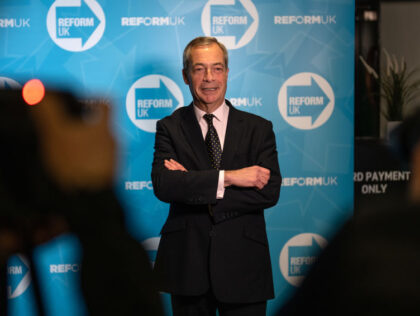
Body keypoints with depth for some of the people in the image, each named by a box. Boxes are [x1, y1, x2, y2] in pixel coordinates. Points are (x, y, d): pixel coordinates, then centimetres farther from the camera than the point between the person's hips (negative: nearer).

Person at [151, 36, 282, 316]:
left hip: (242, 266, 0)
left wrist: (192, 185, -14)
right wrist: (228, 177, -21)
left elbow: (270, 192, -9)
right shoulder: (171, 128, 4)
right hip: (187, 265, 0)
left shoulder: (258, 129, 4)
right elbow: (162, 185, -13)